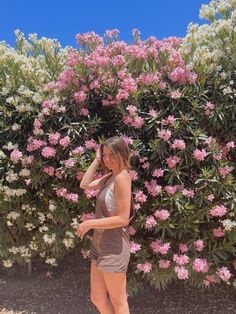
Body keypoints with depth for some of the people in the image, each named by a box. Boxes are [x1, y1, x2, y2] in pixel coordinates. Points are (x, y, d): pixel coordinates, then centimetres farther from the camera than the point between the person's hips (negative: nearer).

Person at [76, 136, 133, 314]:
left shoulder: (122, 177, -20)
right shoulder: (109, 177, 6)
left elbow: (123, 219, -23)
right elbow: (85, 185, 10)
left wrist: (90, 223, -16)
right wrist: (97, 160, 4)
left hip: (114, 247, -9)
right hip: (100, 244, 9)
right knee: (97, 299, 22)